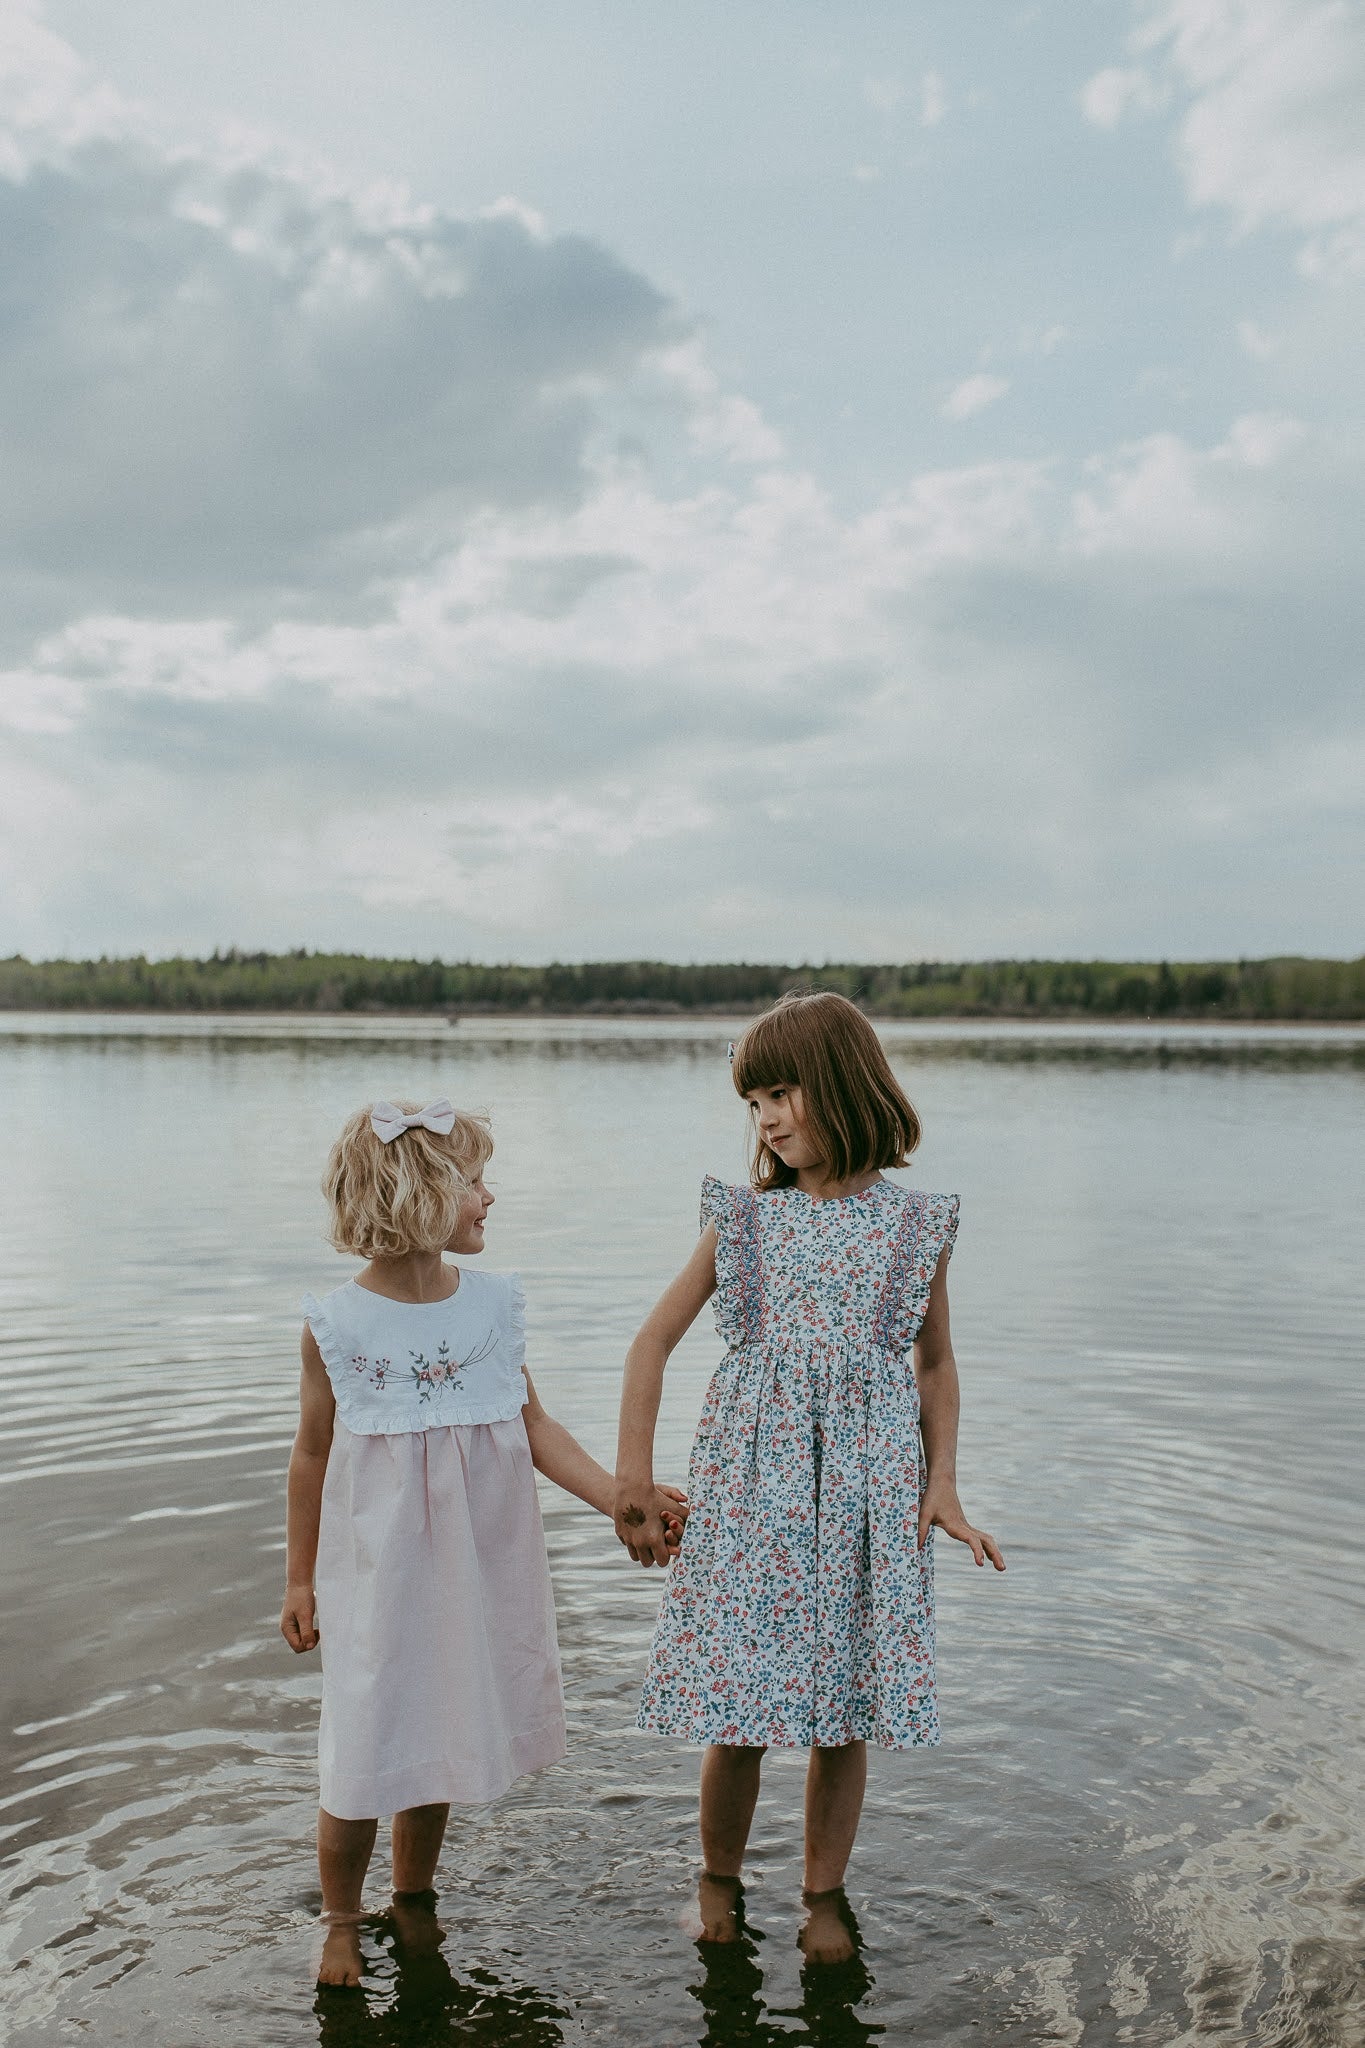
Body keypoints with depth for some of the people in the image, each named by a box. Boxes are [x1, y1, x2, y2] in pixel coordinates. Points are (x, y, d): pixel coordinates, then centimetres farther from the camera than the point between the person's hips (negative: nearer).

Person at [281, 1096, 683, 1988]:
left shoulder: (494, 1302, -4)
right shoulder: (336, 1322, -12)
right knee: (364, 1754, 4)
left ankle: (414, 1899, 39)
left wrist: (619, 1496, -9)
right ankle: (342, 1922, 30)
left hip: (476, 1568, 3)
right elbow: (313, 1453, -1)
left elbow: (534, 1425, 1)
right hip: (376, 1570, -3)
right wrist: (300, 1578, 6)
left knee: (438, 1742, 15)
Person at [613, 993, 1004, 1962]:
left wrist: (942, 1483, 3)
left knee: (845, 1708, 8)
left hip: (866, 1482, 0)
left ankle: (825, 1892, 30)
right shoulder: (746, 1216, 0)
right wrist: (634, 1475, 1)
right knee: (740, 1703, 5)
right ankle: (720, 1877, 30)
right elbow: (654, 1341, 4)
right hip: (753, 1476, 0)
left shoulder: (915, 1224, 0)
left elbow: (935, 1361, 11)